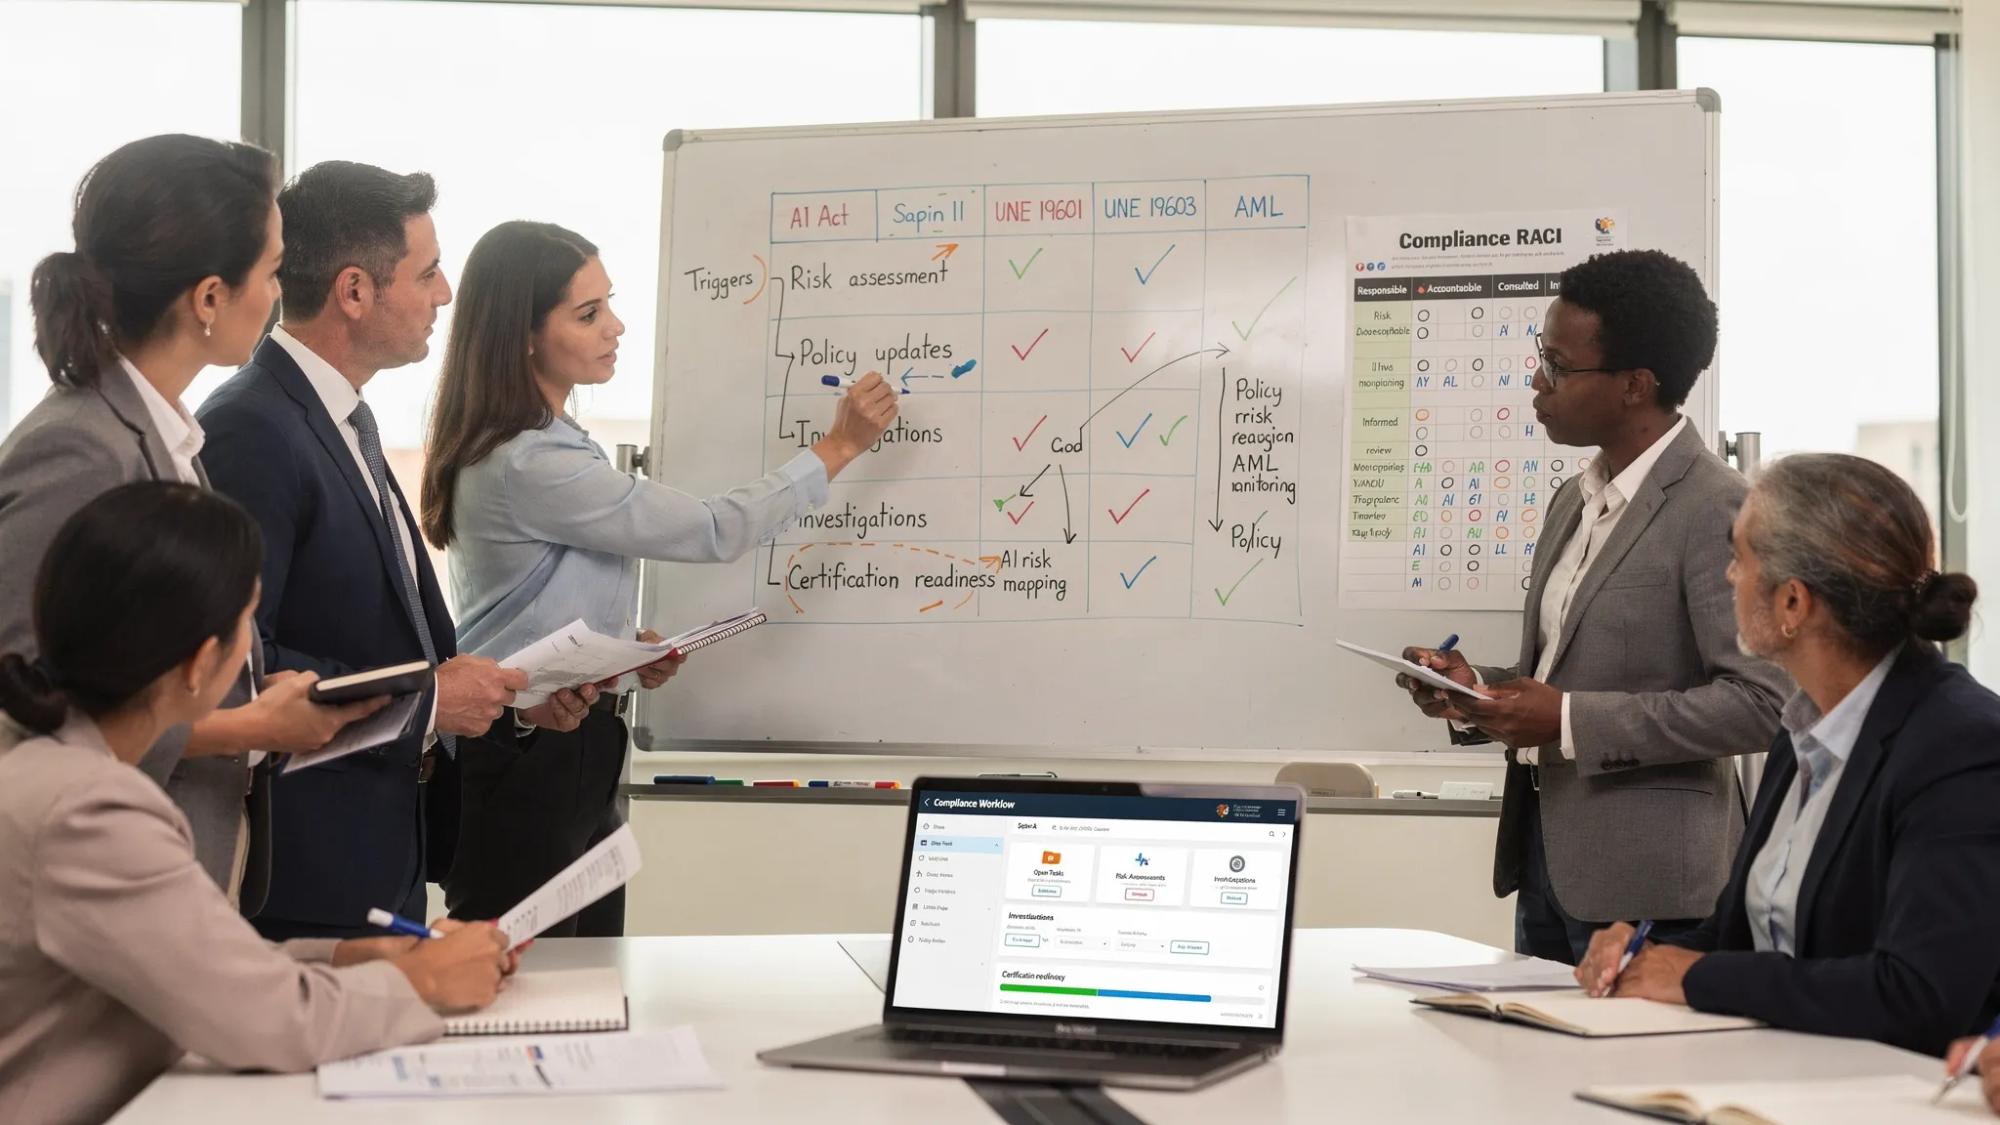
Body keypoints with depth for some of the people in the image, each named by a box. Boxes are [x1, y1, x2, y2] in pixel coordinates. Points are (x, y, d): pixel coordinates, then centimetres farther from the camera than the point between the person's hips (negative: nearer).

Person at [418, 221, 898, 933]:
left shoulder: (549, 443, 11)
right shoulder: (528, 466, -20)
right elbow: (715, 532, -16)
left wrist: (622, 647, 4)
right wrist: (839, 447, -6)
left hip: (573, 756, 10)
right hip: (526, 768, -10)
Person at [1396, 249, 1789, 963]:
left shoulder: (1716, 509, -15)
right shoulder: (1574, 502, 14)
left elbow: (1758, 701, -21)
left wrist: (1570, 720, -21)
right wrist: (1478, 690, 2)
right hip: (1545, 852, 8)